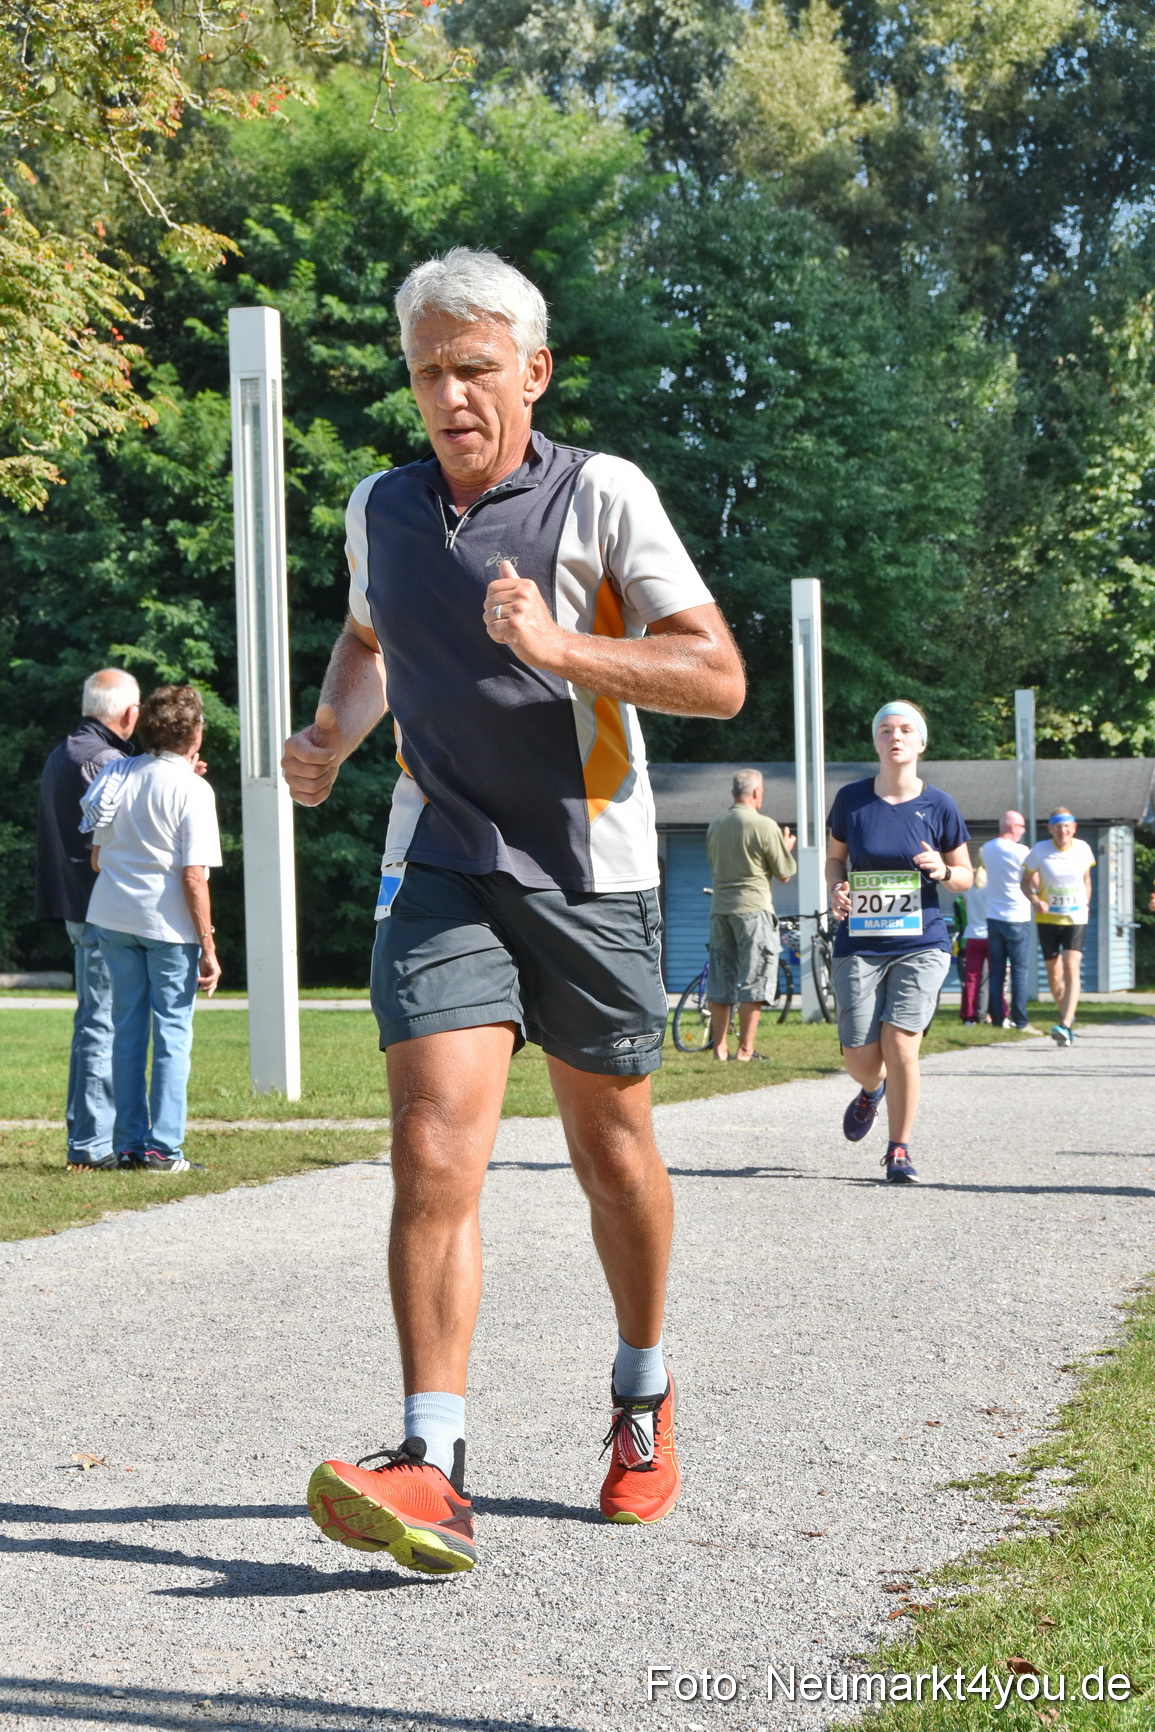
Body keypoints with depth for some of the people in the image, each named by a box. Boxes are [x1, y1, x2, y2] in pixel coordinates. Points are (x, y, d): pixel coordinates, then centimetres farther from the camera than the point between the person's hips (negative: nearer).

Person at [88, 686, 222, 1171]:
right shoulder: (192, 789, -11)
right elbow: (194, 877, -15)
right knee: (172, 1031, 2)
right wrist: (208, 945, -10)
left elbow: (97, 857, 12)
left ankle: (128, 1143, 12)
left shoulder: (121, 777, 5)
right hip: (167, 921, -5)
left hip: (113, 914, 5)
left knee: (127, 1029, 11)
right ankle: (163, 1148, 0)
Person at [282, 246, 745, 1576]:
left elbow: (718, 676, -11)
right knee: (433, 1151, -15)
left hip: (591, 871, -2)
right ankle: (432, 1468, -21)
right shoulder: (381, 508, 7)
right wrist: (331, 737, 8)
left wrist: (559, 647, -23)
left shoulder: (602, 495, -7)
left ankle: (643, 1394, 36)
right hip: (443, 868, 2)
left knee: (611, 1152, 12)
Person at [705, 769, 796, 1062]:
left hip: (720, 907, 6)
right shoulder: (765, 826, -10)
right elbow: (784, 874, -4)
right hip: (753, 906, -5)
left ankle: (719, 1046, 12)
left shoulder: (715, 826, 8)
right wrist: (786, 848, 16)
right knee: (753, 981, -1)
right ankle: (745, 1049, -3)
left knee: (720, 980, 10)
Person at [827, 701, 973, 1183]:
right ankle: (872, 1091, 39)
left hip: (920, 945, -1)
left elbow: (966, 876, 8)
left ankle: (899, 1150, 4)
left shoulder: (938, 807, -1)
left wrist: (942, 871, -14)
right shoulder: (851, 799, 1)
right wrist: (837, 888, -7)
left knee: (900, 1045, -14)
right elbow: (834, 857, 15)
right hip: (858, 945, 1)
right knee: (860, 1058, -1)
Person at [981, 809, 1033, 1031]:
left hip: (994, 918, 5)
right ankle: (1019, 1020, -2)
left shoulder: (986, 849, 5)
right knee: (1020, 971, 0)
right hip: (1017, 919, -5)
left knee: (996, 971, 8)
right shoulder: (1020, 851, -13)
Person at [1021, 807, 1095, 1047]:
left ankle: (1065, 1026, -24)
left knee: (1071, 969, -18)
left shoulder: (1083, 849, -2)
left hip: (1075, 919, -1)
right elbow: (1026, 881, 2)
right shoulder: (1040, 851, -7)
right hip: (1047, 919, 1)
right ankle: (1067, 1017, 34)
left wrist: (1086, 904, 6)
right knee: (1054, 976, 9)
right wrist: (1035, 900, -17)